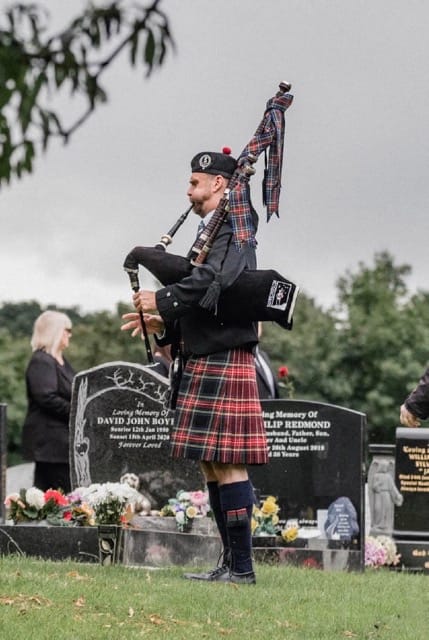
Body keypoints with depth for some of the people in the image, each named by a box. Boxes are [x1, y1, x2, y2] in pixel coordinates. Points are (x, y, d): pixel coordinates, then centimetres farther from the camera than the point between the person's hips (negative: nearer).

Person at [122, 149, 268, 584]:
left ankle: (242, 568, -7)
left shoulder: (234, 227, -9)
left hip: (225, 364, -10)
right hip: (204, 364, 10)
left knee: (227, 464, -9)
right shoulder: (210, 233, 21)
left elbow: (215, 279, -26)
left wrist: (162, 299, -17)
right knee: (211, 465, 11)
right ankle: (231, 564, 15)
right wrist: (163, 324, 11)